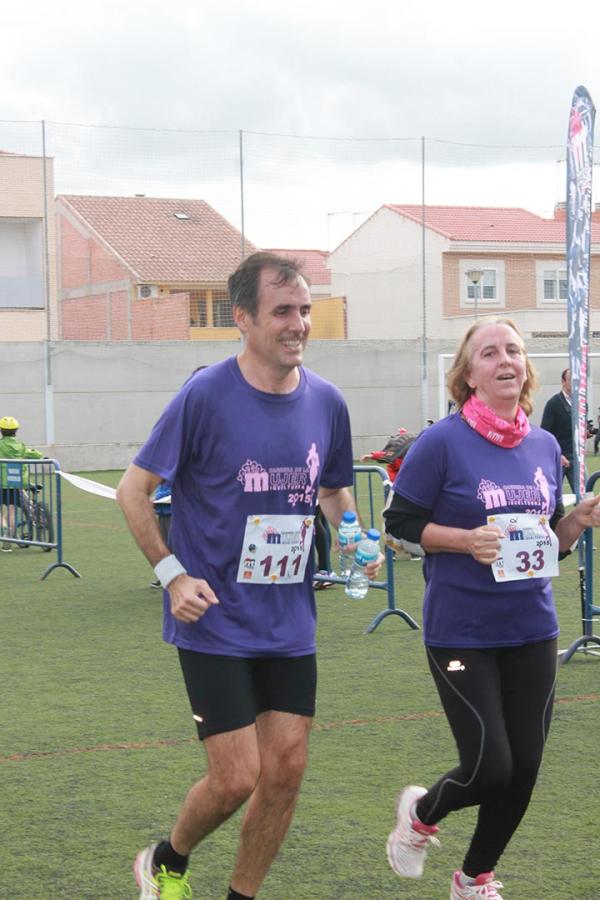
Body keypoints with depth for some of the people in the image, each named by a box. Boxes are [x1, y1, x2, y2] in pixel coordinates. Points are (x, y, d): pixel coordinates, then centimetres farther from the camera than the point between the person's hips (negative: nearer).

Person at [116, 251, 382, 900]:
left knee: (285, 771, 5)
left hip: (290, 623, 5)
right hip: (215, 622, -5)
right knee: (236, 778, -5)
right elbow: (132, 490, -5)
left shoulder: (326, 402, 2)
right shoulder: (205, 396, -13)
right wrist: (173, 575, -13)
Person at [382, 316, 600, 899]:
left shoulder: (545, 446, 5)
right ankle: (420, 814, 28)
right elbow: (400, 522, -7)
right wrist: (467, 539, -20)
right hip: (462, 632, -5)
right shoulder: (442, 443, -11)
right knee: (489, 767, -7)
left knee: (523, 770, 8)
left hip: (532, 631, 5)